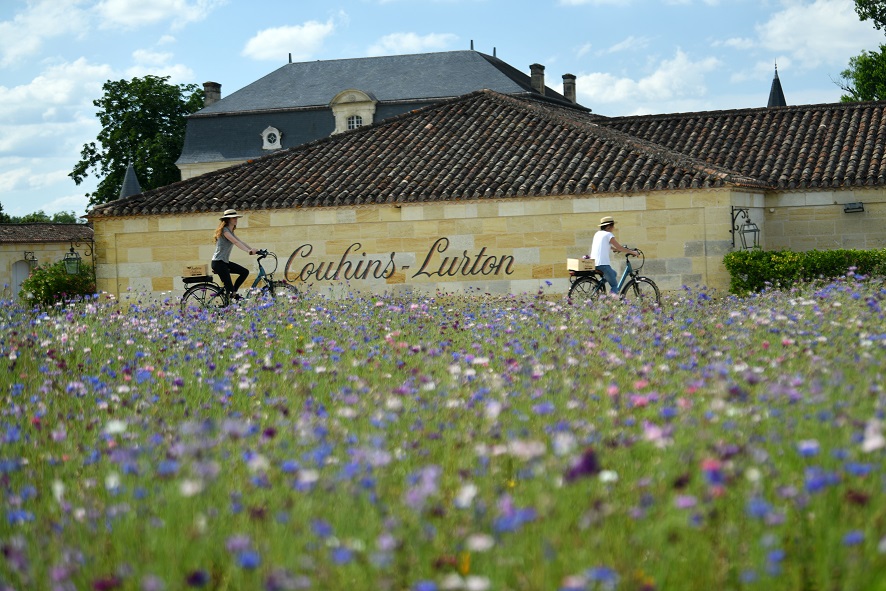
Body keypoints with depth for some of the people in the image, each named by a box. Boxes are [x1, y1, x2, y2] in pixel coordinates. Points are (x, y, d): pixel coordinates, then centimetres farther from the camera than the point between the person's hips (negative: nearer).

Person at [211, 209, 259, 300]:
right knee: (229, 287, -12)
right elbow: (236, 242, -25)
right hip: (218, 262, -10)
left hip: (225, 262, 10)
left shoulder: (231, 232, 17)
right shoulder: (224, 230, -13)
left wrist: (253, 249, -4)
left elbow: (241, 242, 9)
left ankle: (233, 293, 9)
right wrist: (248, 251, -36)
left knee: (245, 272, 4)